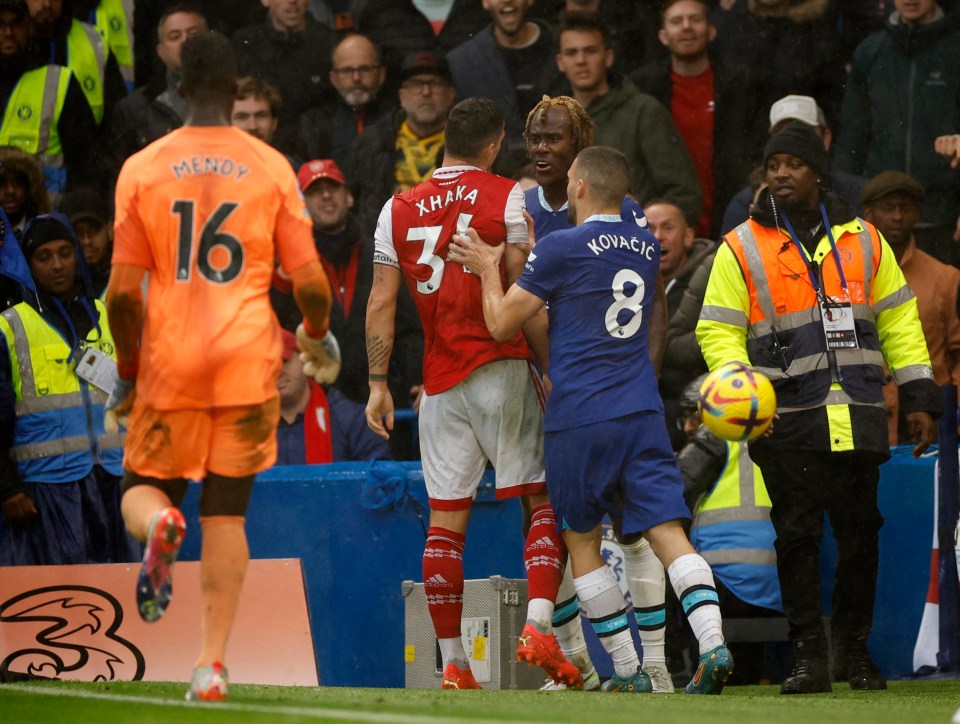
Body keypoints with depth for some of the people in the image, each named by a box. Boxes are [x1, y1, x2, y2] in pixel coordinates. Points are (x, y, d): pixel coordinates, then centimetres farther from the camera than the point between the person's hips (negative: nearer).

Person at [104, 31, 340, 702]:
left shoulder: (142, 169, 1)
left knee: (142, 489, 14)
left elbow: (123, 292, -2)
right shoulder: (271, 167, 2)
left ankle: (159, 523, -24)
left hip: (168, 363, 0)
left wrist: (127, 373, 11)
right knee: (227, 514, 7)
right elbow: (309, 281, 0)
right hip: (248, 363, 1)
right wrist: (318, 337, 21)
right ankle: (213, 664, -3)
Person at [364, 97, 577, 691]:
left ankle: (453, 664, 4)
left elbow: (381, 303, 7)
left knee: (446, 523, 5)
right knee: (545, 501, 2)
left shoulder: (399, 209, 9)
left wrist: (378, 384, 11)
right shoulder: (507, 198, -2)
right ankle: (539, 625, -18)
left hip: (440, 383, 4)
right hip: (501, 371, -4)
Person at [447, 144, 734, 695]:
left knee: (582, 542, 9)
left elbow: (502, 324, -1)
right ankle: (713, 643, -23)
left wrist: (489, 269, 14)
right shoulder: (647, 246, 11)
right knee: (667, 531, -3)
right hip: (642, 411, 4)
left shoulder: (560, 249, -7)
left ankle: (628, 670, 7)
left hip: (579, 417, -4)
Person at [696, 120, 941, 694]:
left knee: (860, 534, 5)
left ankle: (856, 649, 19)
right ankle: (809, 659, 3)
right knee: (798, 537, -4)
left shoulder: (863, 239, 12)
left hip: (858, 419, 2)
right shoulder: (741, 248, 4)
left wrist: (920, 396, 10)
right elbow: (718, 330, 2)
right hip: (788, 420, -2)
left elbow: (899, 319, 16)